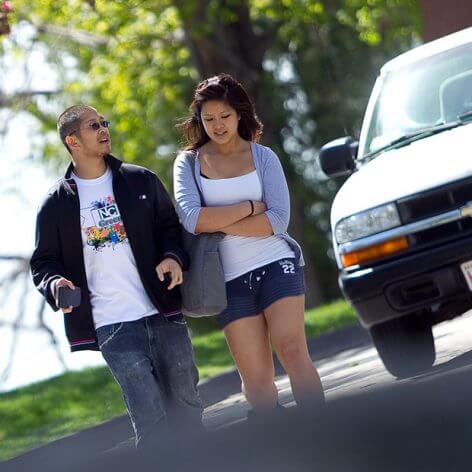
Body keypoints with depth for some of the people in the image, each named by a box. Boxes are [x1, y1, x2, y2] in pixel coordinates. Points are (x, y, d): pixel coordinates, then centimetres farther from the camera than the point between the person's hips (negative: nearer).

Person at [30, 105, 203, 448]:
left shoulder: (140, 181, 10)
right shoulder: (56, 205, 4)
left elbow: (170, 226, 15)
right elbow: (44, 263, 9)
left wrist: (173, 257, -6)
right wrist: (55, 284, -14)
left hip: (165, 314, 3)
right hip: (112, 326, -3)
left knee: (187, 408, 8)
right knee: (150, 420, -11)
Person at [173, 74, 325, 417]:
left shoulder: (263, 157, 5)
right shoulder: (189, 163, 4)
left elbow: (278, 220, -7)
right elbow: (192, 218, -12)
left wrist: (219, 223, -13)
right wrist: (249, 208, -10)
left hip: (277, 264, -1)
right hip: (231, 279, 1)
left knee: (293, 351, -16)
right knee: (256, 376, -2)